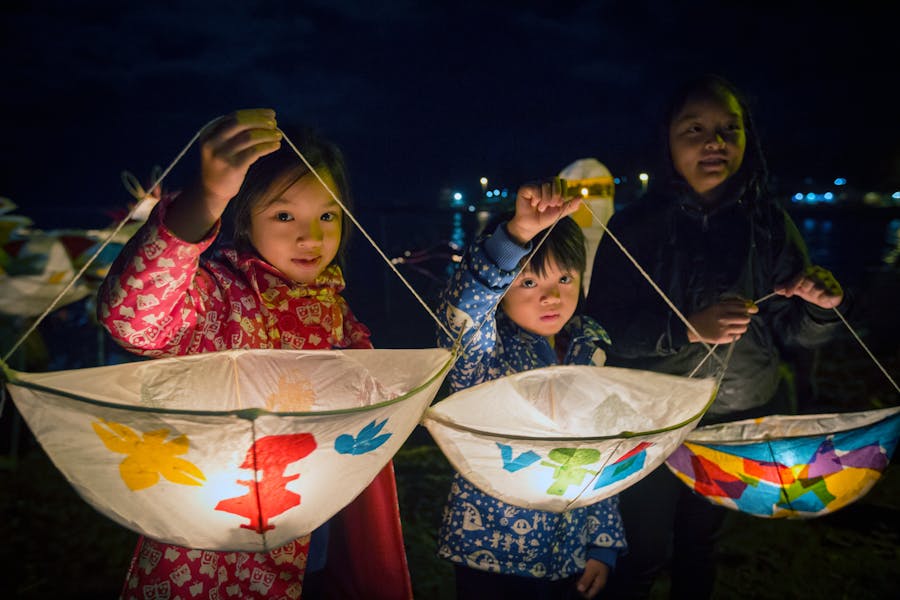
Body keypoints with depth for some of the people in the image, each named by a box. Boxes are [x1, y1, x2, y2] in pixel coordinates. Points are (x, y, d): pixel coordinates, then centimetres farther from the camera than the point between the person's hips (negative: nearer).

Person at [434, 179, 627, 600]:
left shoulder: (589, 351, -1)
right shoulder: (482, 350, -15)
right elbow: (462, 309, -39)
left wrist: (604, 545, 7)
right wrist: (518, 234, -51)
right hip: (490, 554, -4)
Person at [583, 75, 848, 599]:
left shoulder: (769, 222, -2)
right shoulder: (634, 227, -11)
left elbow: (791, 331, 2)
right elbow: (607, 328, -17)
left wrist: (821, 307, -19)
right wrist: (689, 328, -30)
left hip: (745, 420, 3)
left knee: (700, 542, 20)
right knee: (645, 554, 9)